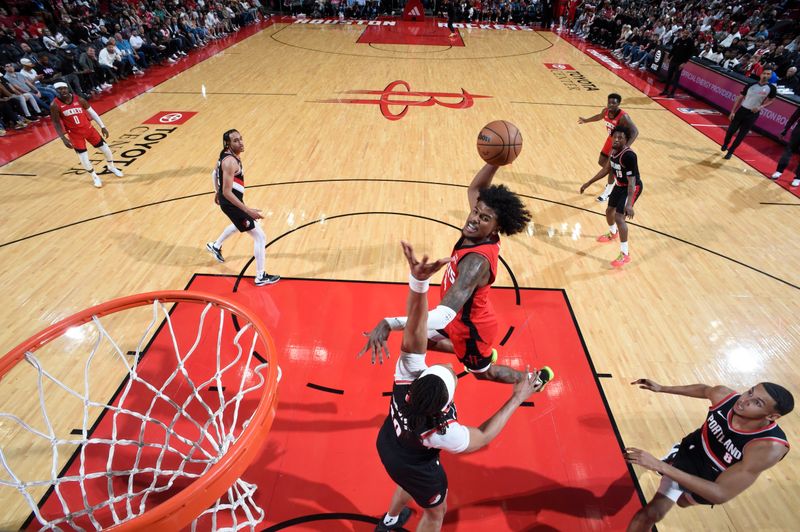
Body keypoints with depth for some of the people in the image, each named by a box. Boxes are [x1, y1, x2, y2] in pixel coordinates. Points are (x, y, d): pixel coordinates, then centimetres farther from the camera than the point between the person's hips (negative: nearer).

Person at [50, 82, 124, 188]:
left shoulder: (79, 99, -9)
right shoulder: (55, 105, -14)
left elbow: (91, 112, 3)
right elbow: (56, 123, -8)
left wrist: (102, 126, 0)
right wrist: (63, 138, -17)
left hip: (88, 128, 2)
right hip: (75, 134, -2)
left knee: (106, 149, 7)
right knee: (84, 159, -7)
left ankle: (111, 167, 37)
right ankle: (94, 176, 19)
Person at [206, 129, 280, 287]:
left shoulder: (227, 155, 3)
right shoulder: (230, 162, -27)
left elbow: (215, 173, 20)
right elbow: (227, 192, -30)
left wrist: (217, 192, 33)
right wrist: (247, 210, -32)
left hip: (228, 201, 10)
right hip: (230, 203, -10)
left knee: (240, 223, 40)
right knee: (260, 237, -6)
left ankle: (215, 246, 58)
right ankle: (260, 277, 2)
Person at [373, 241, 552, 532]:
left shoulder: (408, 375, -38)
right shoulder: (442, 431, -43)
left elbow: (414, 328, -47)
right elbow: (482, 437, -24)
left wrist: (418, 280, -62)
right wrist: (517, 398, -18)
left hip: (387, 445, 5)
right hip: (415, 467, -5)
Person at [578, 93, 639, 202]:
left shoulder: (623, 117, -34)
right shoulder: (605, 111, -12)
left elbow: (635, 131, -37)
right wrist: (586, 120, 28)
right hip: (610, 140, 8)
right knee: (601, 162, 18)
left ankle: (608, 192, 13)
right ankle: (613, 179, 45)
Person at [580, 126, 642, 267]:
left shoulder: (628, 156, -31)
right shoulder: (614, 149, -6)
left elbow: (632, 181, -33)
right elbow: (607, 169, 10)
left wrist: (629, 204, -42)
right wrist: (588, 183, 11)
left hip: (632, 187, -9)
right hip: (619, 185, 9)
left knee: (619, 216, -18)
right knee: (609, 211, 22)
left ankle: (625, 254, -8)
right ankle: (613, 233, 56)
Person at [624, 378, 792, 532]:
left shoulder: (769, 448, -42)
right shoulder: (724, 395, -30)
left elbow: (721, 494, -44)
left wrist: (661, 466, -51)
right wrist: (661, 388, 5)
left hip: (710, 480, -2)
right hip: (689, 450, 2)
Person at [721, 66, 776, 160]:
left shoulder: (771, 88, -6)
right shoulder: (751, 85, -4)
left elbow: (771, 100, 8)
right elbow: (740, 98, 2)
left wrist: (761, 107, -11)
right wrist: (732, 112, -3)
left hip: (753, 114, -1)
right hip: (742, 110, 1)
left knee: (741, 135, 0)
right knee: (731, 130, 2)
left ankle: (730, 151, 13)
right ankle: (725, 144, 32)